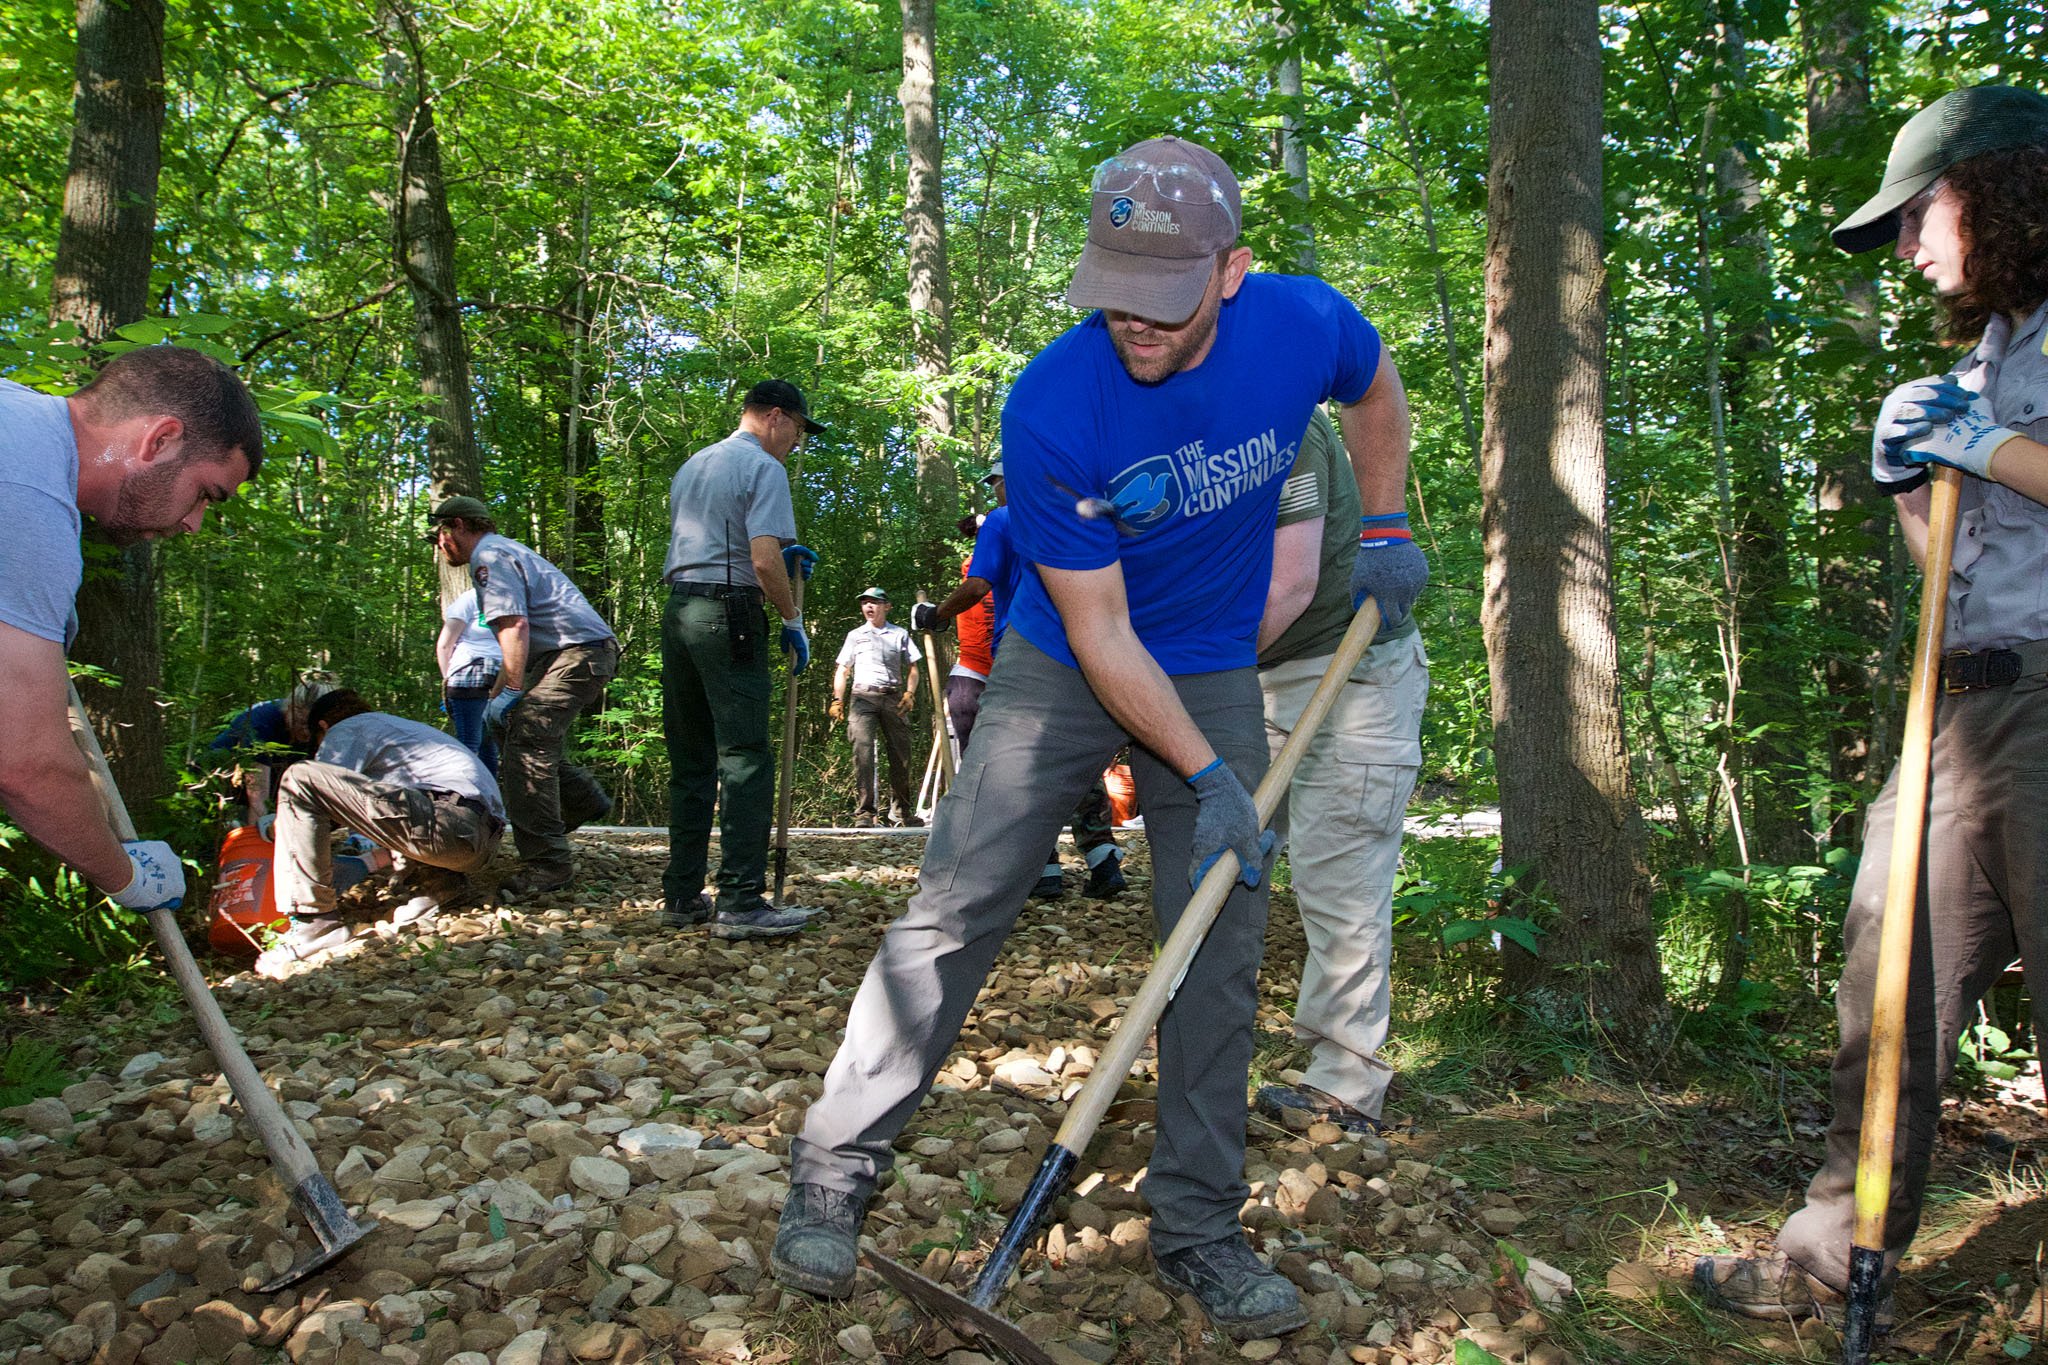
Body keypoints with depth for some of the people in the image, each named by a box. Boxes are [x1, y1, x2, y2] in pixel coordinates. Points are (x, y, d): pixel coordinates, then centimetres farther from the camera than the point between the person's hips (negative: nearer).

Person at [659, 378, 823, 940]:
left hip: (677, 611, 8)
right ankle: (740, 903, -11)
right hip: (728, 615, -8)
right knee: (745, 757, -8)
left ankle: (681, 896, 13)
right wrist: (793, 620, -3)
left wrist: (783, 555, 24)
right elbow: (764, 560, -15)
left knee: (690, 760, 11)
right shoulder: (763, 467, -4)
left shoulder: (692, 465, 22)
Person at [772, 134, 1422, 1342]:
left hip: (1214, 675, 3)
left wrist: (1385, 537, 8)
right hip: (1060, 668, -2)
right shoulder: (1051, 408, -27)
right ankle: (834, 1175, 8)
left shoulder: (1308, 326, -18)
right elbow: (1099, 633, -21)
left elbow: (1378, 391, 10)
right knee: (953, 914, -7)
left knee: (1221, 946, 1)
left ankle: (1200, 1229, 15)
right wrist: (1211, 777, -22)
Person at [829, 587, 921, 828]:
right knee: (863, 750, -16)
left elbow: (912, 668, 13)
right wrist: (837, 700, 3)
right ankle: (864, 811, -18)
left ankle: (901, 811, 13)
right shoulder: (855, 635, 18)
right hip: (863, 697, -1)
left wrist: (910, 693, -4)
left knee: (901, 753, 1)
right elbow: (842, 670, 16)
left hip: (893, 697, 1)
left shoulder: (900, 634, 16)